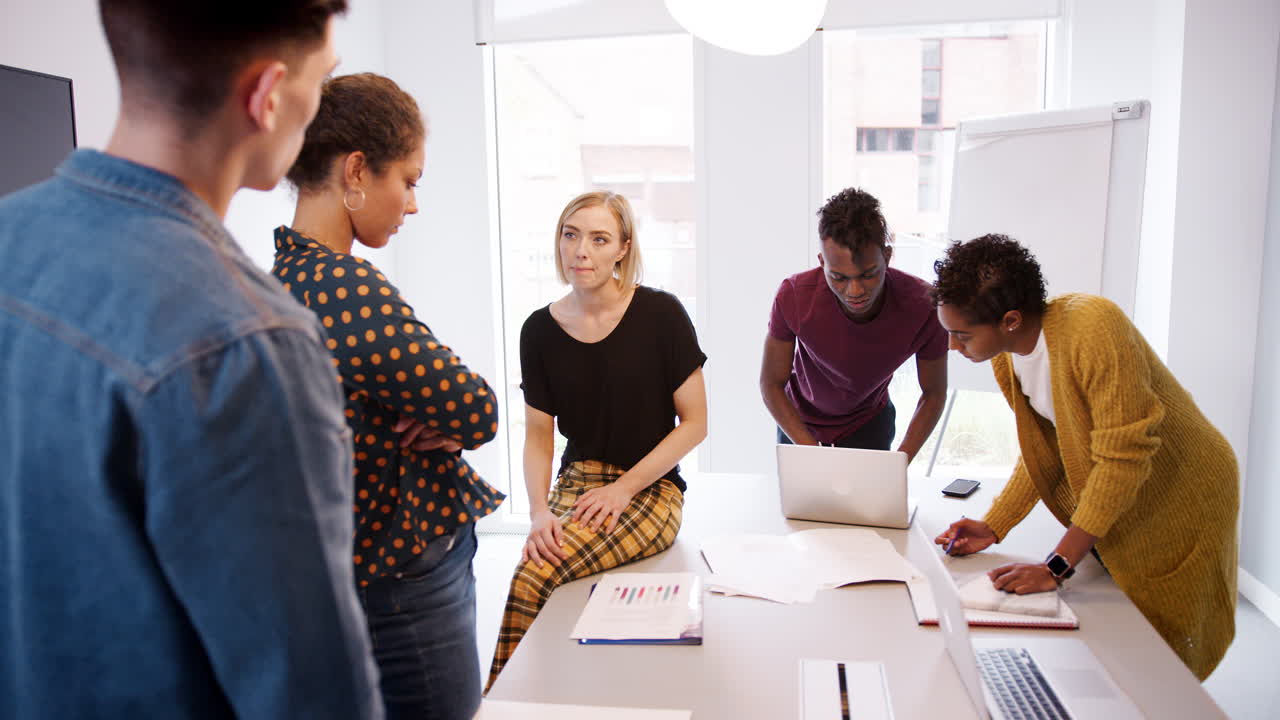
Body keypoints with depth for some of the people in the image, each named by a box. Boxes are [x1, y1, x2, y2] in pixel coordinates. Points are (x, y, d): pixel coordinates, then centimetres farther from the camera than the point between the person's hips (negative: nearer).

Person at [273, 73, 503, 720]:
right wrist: (440, 419, -3)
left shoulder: (291, 272, 4)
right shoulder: (347, 287, -26)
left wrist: (419, 422, -10)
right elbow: (477, 412, -21)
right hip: (404, 586, -10)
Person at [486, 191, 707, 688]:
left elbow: (695, 422, -5)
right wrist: (539, 511, -10)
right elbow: (538, 435, 7)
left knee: (534, 577, -26)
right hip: (576, 481, 3)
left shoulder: (660, 314, -7)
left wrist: (623, 489, -12)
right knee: (533, 562, -27)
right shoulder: (540, 330, 4)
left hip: (650, 487, -3)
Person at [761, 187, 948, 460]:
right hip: (799, 420, 0)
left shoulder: (923, 306, -30)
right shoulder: (793, 296, -33)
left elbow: (934, 392, -14)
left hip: (869, 423, 0)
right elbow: (771, 384, -21)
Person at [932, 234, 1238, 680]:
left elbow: (1124, 455, -32)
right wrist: (993, 527, -6)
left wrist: (1056, 567, -31)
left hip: (1179, 503, -6)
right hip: (1105, 506, 7)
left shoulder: (1092, 328, -33)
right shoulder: (1006, 356, -7)